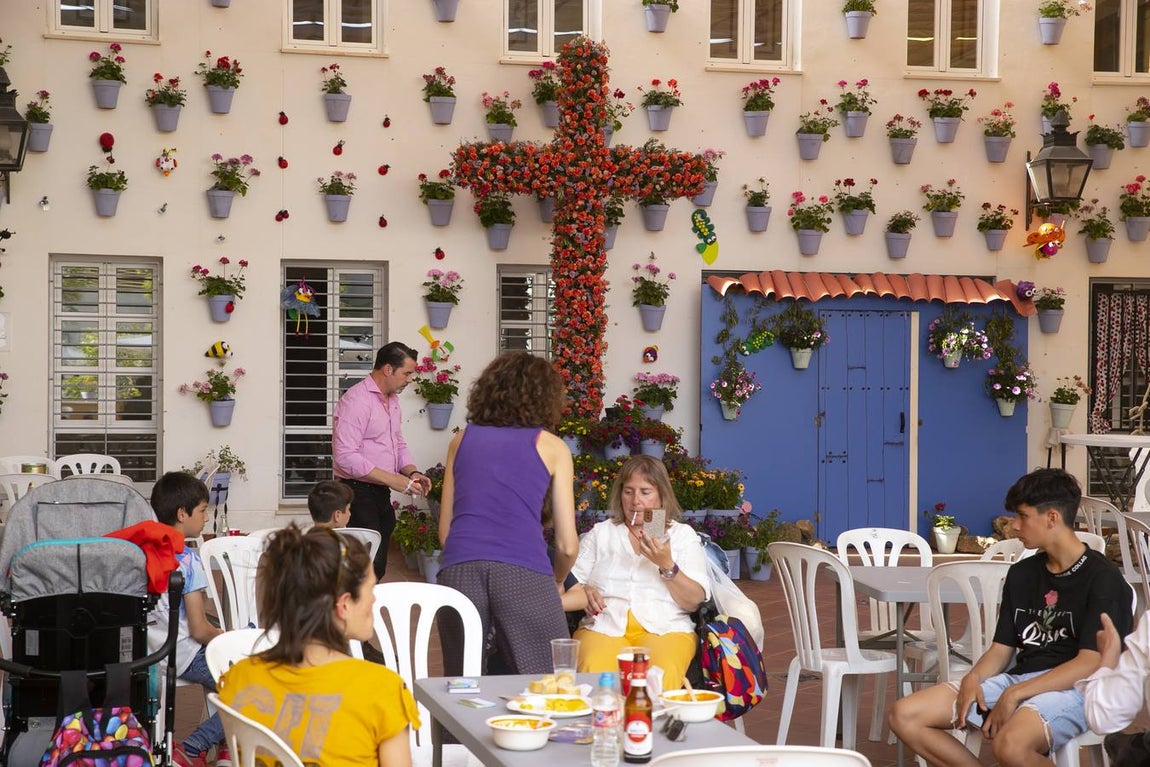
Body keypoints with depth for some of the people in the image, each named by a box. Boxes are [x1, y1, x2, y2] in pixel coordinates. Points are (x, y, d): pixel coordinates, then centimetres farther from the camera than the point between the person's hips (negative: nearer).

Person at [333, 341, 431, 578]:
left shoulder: (392, 399, 15)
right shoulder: (356, 400, -15)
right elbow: (345, 456, -22)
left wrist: (412, 472, 3)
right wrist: (391, 479, -22)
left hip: (381, 495, 9)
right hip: (358, 494, -9)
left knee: (378, 569, 10)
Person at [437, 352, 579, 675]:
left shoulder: (462, 440, 22)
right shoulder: (551, 446, 14)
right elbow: (568, 545, 12)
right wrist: (557, 581, 30)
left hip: (458, 568, 3)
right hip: (523, 571, -3)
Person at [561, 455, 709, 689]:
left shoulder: (683, 535, 17)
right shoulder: (600, 533, 22)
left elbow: (694, 602, 5)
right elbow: (573, 587, 10)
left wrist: (667, 565, -9)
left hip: (664, 629, -1)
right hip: (603, 626, 1)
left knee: (661, 676, -35)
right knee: (595, 675, -33)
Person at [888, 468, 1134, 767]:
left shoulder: (1103, 578, -6)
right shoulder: (1021, 574, 15)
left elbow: (1090, 664, -15)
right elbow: (1001, 649, 14)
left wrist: (1015, 694, -20)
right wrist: (972, 679, -9)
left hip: (1073, 688, -7)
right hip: (1018, 678, 7)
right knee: (904, 716, -9)